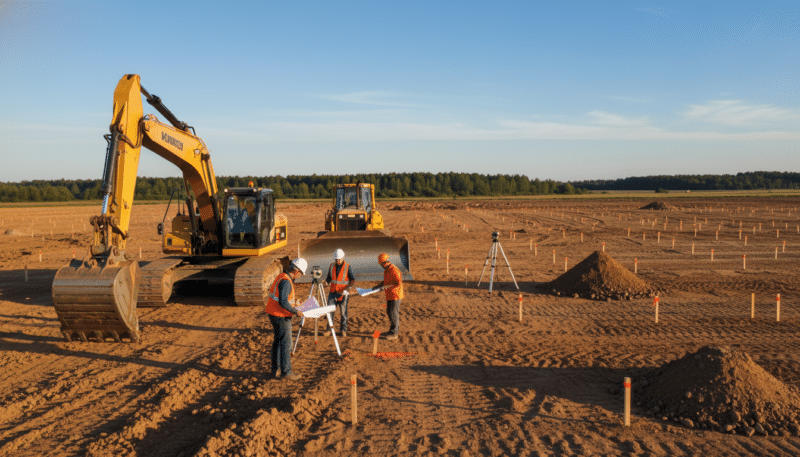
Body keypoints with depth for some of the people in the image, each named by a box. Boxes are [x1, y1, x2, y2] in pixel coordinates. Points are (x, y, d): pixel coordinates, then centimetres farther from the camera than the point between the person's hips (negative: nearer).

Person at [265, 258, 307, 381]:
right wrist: (296, 311, -20)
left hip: (274, 314, 10)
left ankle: (276, 370, 25)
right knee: (286, 344, -1)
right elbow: (283, 302, -28)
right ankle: (286, 372, 7)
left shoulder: (282, 276, 10)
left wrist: (294, 302, 21)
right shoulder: (286, 282, -22)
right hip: (281, 316, -10)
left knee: (278, 341, 17)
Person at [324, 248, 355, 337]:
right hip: (333, 292, 3)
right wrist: (325, 281, -5)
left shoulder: (347, 267, -4)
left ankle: (343, 330, 12)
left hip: (343, 293, -3)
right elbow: (329, 278, 16)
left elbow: (352, 280, -3)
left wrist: (348, 287, -20)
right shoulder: (332, 266, 7)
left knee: (343, 312, 3)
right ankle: (329, 329, 8)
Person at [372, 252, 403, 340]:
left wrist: (386, 287, -23)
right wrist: (377, 287, 21)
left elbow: (399, 284, -26)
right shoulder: (386, 270, 12)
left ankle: (394, 333, 2)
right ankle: (396, 330, 29)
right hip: (389, 296, 10)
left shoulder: (394, 270, -20)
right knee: (389, 313, 17)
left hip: (395, 296, -10)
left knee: (394, 314, -5)